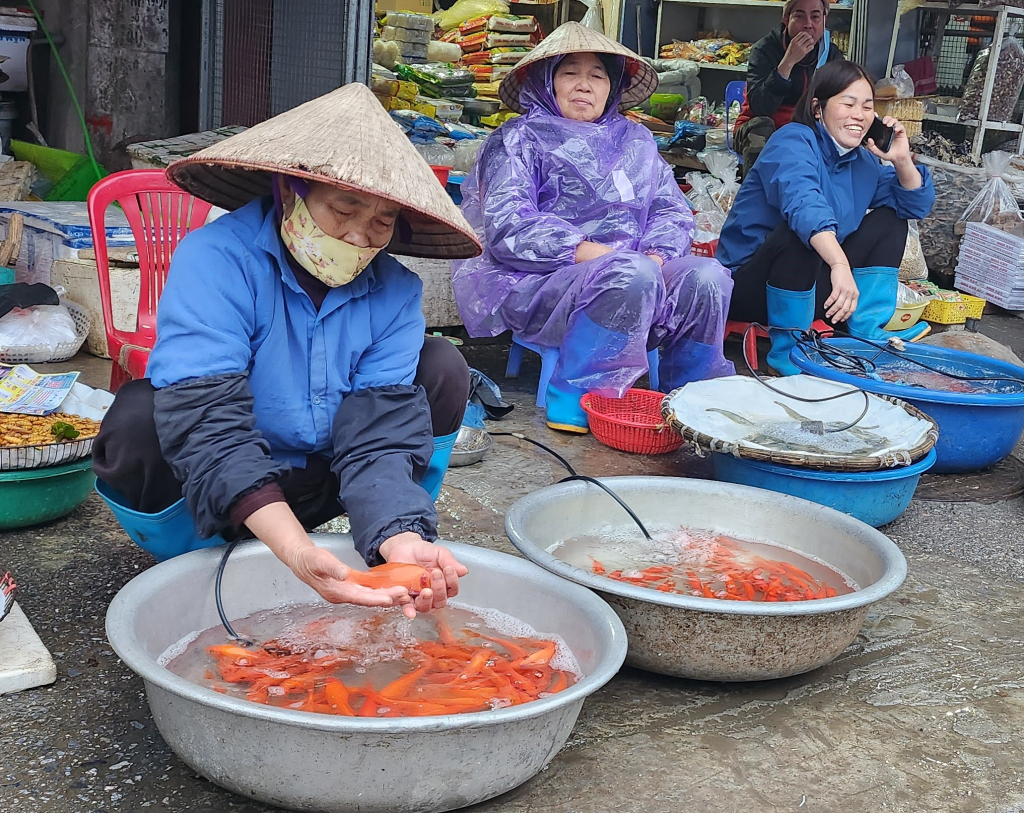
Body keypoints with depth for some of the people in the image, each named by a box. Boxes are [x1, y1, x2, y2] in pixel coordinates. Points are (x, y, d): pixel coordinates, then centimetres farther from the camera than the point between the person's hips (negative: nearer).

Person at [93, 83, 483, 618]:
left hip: (320, 489, 3)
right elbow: (208, 423, -36)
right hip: (212, 502, -3)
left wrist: (400, 538, -42)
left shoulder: (394, 293, -12)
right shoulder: (216, 259, -25)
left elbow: (380, 434, -21)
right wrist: (296, 553, -49)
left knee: (442, 370, -11)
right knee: (139, 417, -33)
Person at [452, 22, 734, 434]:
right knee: (632, 273, -34)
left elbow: (672, 210, 14)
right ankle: (573, 402, -25)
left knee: (707, 276, -22)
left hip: (635, 277, 5)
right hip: (540, 285, -5)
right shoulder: (519, 139, 4)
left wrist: (658, 254, -10)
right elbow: (507, 227, -10)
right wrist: (588, 252, -20)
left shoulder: (636, 141, 21)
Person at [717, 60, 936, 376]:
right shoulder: (793, 142, -17)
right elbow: (803, 204, -37)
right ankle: (788, 348, -25)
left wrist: (902, 160, -6)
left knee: (889, 220, 6)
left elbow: (917, 205, 13)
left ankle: (867, 331, -5)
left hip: (812, 288, 8)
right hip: (751, 286, -8)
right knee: (802, 231, -36)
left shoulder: (862, 159, 7)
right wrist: (840, 264, -51)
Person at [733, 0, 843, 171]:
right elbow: (760, 107, -25)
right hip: (761, 132, -3)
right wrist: (788, 62, -32)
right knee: (760, 125, -34)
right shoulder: (765, 49, -12)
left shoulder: (832, 54, 2)